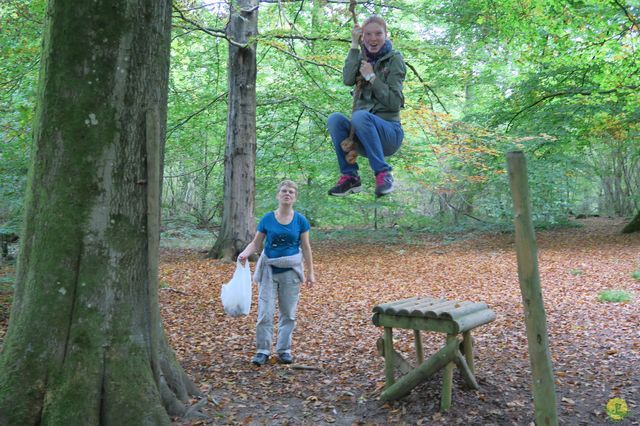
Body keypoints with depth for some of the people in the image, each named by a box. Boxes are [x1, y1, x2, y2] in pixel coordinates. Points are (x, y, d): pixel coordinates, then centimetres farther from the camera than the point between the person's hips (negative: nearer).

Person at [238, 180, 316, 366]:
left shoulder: (300, 220, -2)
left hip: (291, 271, 1)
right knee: (265, 312, -1)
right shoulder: (267, 219, -3)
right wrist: (245, 253, -20)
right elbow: (256, 243, 0)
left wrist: (310, 272, 3)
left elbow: (306, 248, 3)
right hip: (269, 270, -1)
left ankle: (284, 350, 22)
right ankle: (262, 350, 13)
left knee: (288, 313, 9)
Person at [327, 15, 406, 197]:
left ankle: (383, 174, -25)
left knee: (360, 115, -33)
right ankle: (350, 176, -18)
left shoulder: (394, 59, 1)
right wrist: (354, 46, -10)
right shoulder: (361, 58, 12)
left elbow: (394, 102, -9)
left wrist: (371, 77, -12)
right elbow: (348, 80, -11)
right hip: (362, 135, 4)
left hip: (389, 131, -4)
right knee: (335, 118, -24)